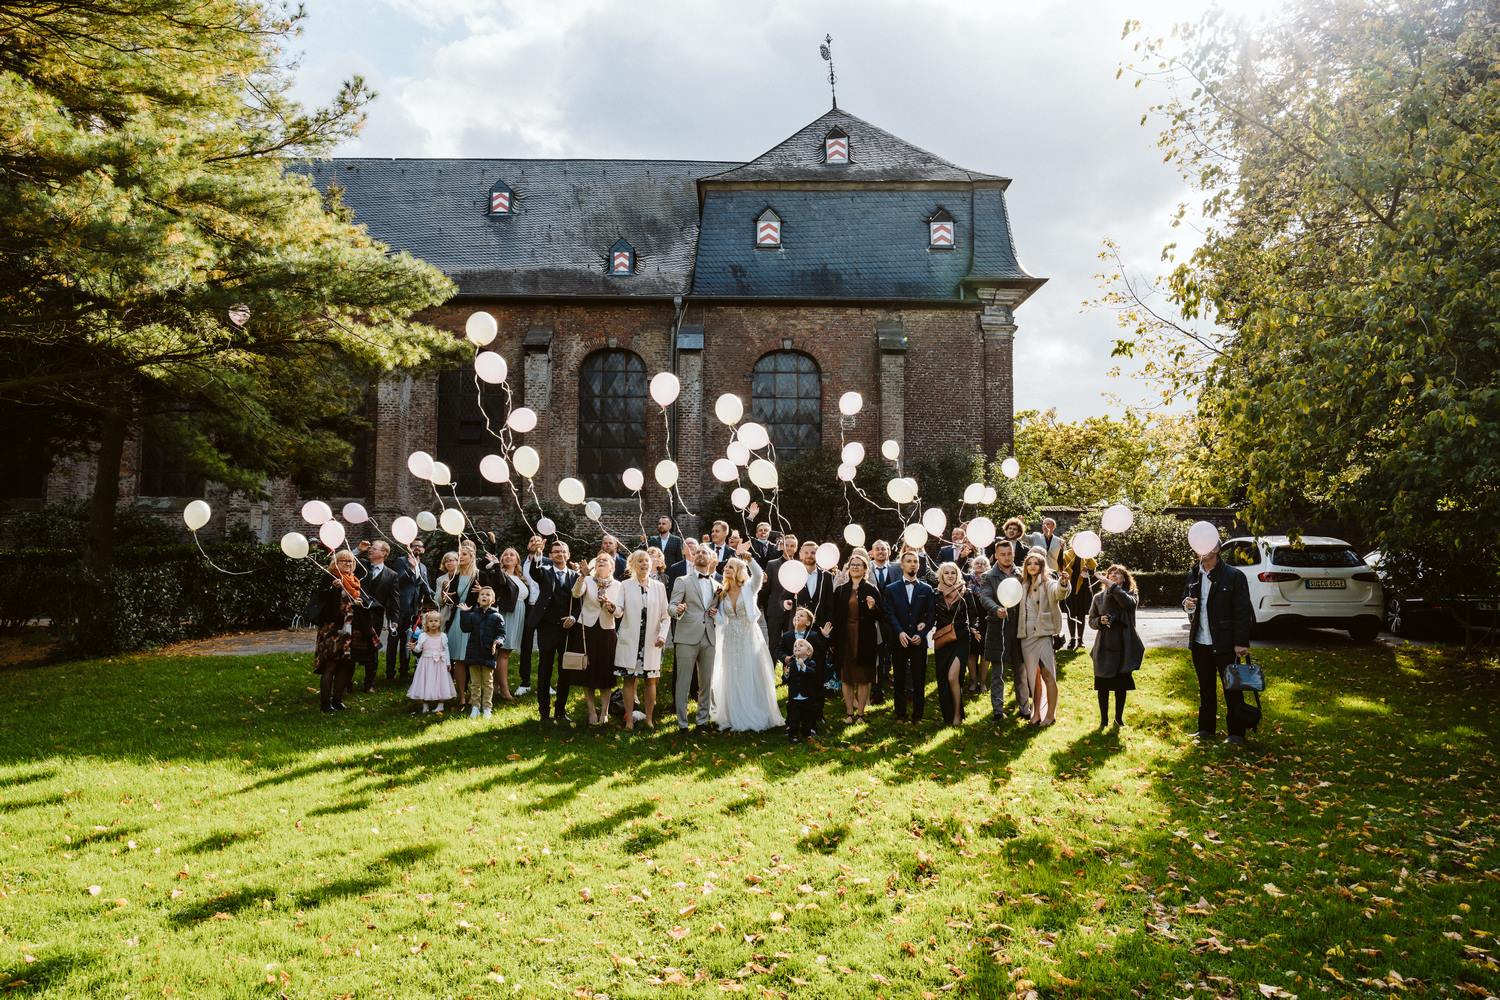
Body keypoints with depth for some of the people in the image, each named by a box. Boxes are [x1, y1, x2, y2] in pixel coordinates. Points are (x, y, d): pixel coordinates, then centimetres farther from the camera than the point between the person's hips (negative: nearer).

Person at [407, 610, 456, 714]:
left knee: (440, 682, 3)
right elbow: (419, 649, -2)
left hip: (440, 663, 1)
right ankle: (425, 706, 11)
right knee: (425, 683, 2)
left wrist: (448, 663, 3)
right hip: (426, 662, 0)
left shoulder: (443, 636, 1)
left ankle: (440, 705, 11)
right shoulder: (422, 636, -2)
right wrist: (414, 647, -23)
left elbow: (445, 650, 5)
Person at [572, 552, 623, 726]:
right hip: (588, 630, 0)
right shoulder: (588, 581, 2)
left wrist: (611, 606, -25)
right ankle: (592, 712, 11)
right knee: (588, 672, 2)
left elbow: (619, 613, -4)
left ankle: (604, 712, 13)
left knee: (606, 672, 3)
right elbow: (576, 593, -19)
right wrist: (582, 575, -34)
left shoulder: (617, 585, 4)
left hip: (607, 632, 1)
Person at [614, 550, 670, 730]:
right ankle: (629, 720, 4)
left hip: (652, 642, 1)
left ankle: (649, 719, 13)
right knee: (629, 680, 0)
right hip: (629, 641, -1)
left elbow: (666, 615, 8)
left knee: (650, 681, 3)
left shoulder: (659, 586, 8)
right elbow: (619, 611, -6)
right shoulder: (625, 585, 5)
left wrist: (662, 635, -7)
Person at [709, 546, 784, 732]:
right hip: (730, 639, 4)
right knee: (732, 680, 6)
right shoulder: (722, 592, 9)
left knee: (753, 678, 1)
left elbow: (759, 574, -26)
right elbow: (721, 618, 14)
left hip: (750, 637, -4)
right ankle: (736, 719, 14)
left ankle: (757, 716, 12)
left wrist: (748, 558, -38)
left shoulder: (749, 587, -4)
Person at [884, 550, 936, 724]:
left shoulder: (927, 590, 8)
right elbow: (890, 614, -2)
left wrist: (921, 634, -10)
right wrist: (899, 633, -17)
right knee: (900, 680, 6)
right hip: (899, 641, 0)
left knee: (919, 680, 3)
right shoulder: (891, 589, 6)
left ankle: (917, 715, 10)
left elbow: (931, 615, 3)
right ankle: (900, 714, 13)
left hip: (919, 641, 0)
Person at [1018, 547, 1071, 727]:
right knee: (1033, 676, 10)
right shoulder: (1024, 585, 12)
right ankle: (1036, 713, 17)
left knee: (1048, 675, -3)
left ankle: (1051, 714, 3)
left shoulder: (1048, 583, -6)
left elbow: (1058, 592, -29)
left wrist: (1063, 584, -51)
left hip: (1044, 634, -6)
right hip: (1026, 636, 6)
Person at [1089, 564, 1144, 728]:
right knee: (1103, 685, 5)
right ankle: (1103, 719, 17)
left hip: (1124, 645, 0)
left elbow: (1129, 603, -23)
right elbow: (1091, 621, 8)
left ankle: (1119, 718, 25)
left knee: (1122, 685, 9)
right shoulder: (1099, 597, 5)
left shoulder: (1131, 593, 2)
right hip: (1104, 646, 1)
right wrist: (1100, 621, -14)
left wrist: (1112, 585, -22)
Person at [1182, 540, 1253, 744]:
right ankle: (1206, 729, 26)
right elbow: (1185, 599, 21)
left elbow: (1243, 611, -11)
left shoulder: (1234, 576, -10)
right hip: (1199, 643, 6)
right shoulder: (1193, 576, 8)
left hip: (1224, 643, -5)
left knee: (1232, 689, 4)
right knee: (1205, 688, 15)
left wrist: (1241, 642, -15)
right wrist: (1186, 604, -5)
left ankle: (1236, 733, 13)